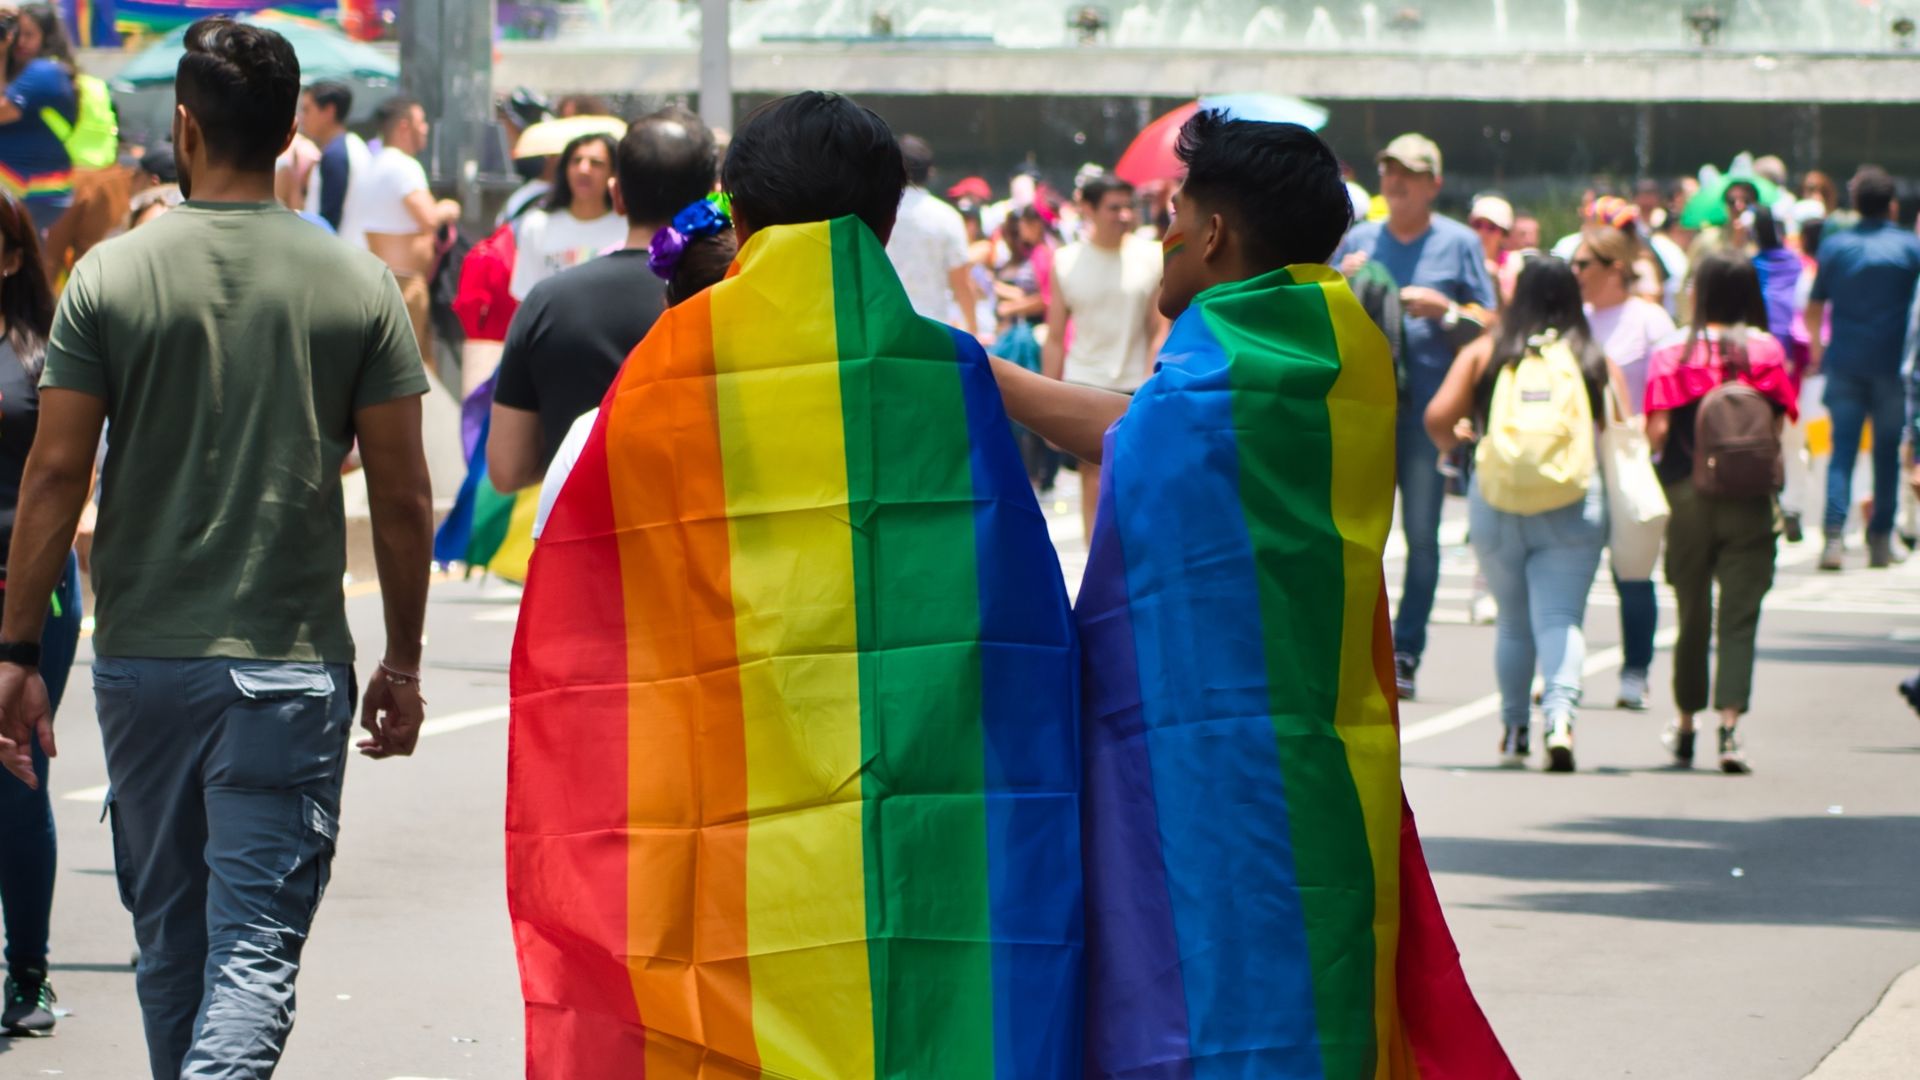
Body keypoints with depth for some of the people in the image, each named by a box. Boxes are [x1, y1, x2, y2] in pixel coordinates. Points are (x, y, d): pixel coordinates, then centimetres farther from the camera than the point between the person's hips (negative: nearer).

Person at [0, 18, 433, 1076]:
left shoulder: (110, 276, -2)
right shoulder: (357, 284, -2)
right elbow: (402, 498, -1)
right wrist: (403, 661, 10)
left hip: (143, 661, 2)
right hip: (291, 668, -1)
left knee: (169, 935, 18)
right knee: (255, 947, -4)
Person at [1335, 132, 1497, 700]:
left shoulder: (1459, 243, 6)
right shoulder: (1359, 241, 14)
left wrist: (1443, 309, -13)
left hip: (1429, 408, -2)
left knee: (1421, 535, -2)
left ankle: (1405, 653, 1)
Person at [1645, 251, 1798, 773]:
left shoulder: (1674, 352, -6)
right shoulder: (1766, 350, -5)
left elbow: (1658, 430, -11)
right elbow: (1778, 427, -7)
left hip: (1688, 494, 1)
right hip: (1748, 502, -1)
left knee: (1693, 612, 14)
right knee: (1739, 613, -1)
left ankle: (1685, 726, 26)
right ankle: (1730, 724, -16)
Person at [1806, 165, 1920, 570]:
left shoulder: (1834, 245, 1)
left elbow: (1813, 308, 6)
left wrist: (1816, 351, 20)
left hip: (1844, 364, 1)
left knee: (1842, 450, 2)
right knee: (1887, 452, 9)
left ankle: (1834, 535, -13)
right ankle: (1880, 540, 11)